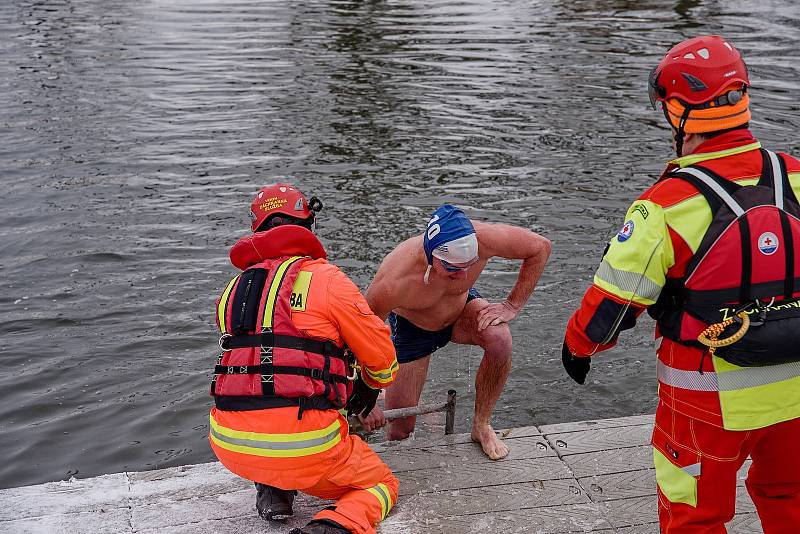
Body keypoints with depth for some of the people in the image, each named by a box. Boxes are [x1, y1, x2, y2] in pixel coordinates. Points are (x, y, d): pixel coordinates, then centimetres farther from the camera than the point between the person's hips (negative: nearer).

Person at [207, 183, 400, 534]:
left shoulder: (233, 290, 14)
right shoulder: (327, 279, -2)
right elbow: (381, 356, 8)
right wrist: (370, 386, 33)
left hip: (229, 446, 5)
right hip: (305, 447, -5)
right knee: (381, 484, 20)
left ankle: (272, 490, 19)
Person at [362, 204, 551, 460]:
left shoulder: (481, 239, -36)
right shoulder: (394, 282, -43)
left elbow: (541, 247, -18)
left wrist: (513, 305, -19)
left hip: (461, 308, 2)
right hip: (411, 328, -2)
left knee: (499, 340, -33)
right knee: (400, 431, 0)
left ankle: (481, 426, -10)